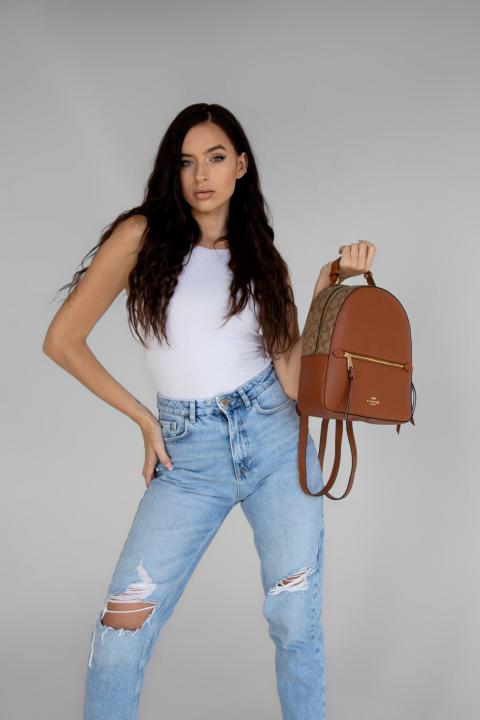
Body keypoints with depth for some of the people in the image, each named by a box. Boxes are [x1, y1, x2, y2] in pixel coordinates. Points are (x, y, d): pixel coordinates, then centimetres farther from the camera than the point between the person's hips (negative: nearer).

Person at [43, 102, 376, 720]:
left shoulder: (263, 260, 7)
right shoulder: (142, 236, -1)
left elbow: (295, 379, -2)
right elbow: (62, 340, -1)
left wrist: (327, 290, -9)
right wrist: (144, 419, 2)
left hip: (276, 442, 2)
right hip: (188, 458, -1)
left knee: (296, 623, 5)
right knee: (120, 634, -6)